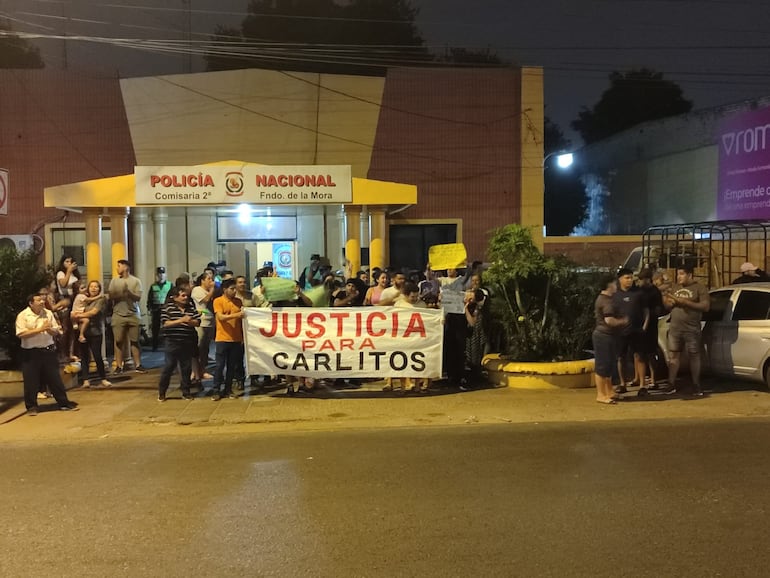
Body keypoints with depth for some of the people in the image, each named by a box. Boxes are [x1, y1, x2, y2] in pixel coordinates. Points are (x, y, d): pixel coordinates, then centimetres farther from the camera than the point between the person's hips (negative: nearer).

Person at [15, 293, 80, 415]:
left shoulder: (48, 313, 4)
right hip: (30, 353, -3)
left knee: (55, 378, 8)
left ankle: (63, 403, 15)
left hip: (48, 351, 3)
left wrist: (49, 329, -17)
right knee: (31, 381, 3)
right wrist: (40, 329, -21)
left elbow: (56, 332, 6)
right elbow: (21, 334, -17)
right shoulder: (22, 316, -8)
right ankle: (31, 406, 17)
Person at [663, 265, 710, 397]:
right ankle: (671, 385, 11)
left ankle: (697, 387, 9)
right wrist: (668, 303, -7)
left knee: (694, 357, 2)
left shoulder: (700, 288, -3)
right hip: (674, 329, 5)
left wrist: (686, 302, -20)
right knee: (673, 356, 5)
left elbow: (705, 306, -13)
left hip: (692, 330, -5)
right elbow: (668, 306, 19)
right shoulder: (675, 288, 14)